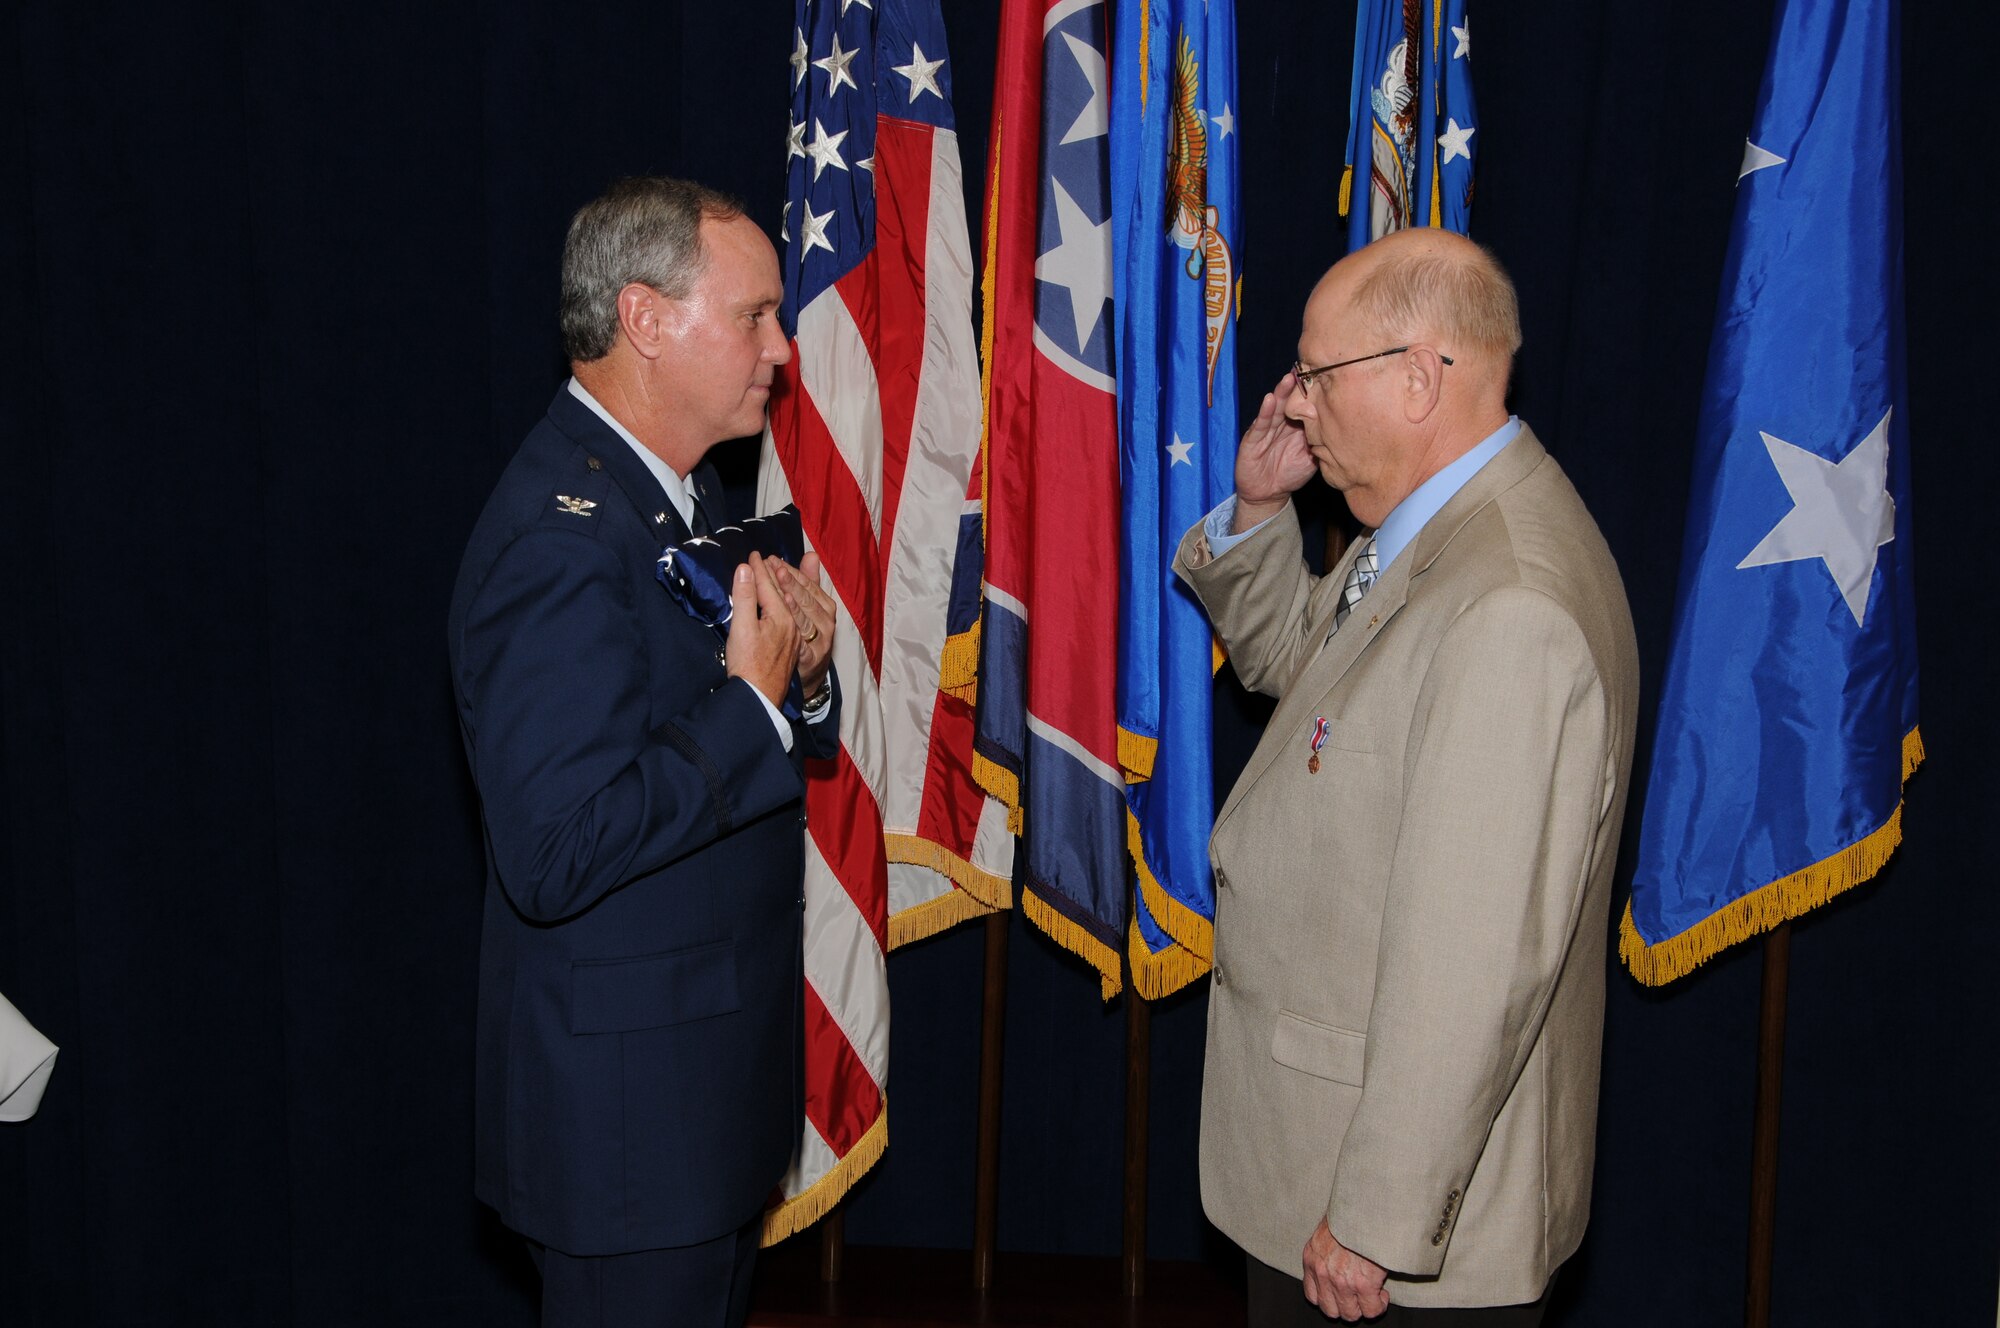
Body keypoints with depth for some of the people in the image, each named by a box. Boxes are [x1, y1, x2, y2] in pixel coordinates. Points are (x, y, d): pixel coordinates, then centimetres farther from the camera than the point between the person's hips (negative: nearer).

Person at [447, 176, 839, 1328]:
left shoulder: (687, 495, 8)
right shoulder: (561, 536, -24)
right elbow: (555, 854, -31)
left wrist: (800, 675, -7)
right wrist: (755, 701, -23)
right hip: (627, 1096, -10)